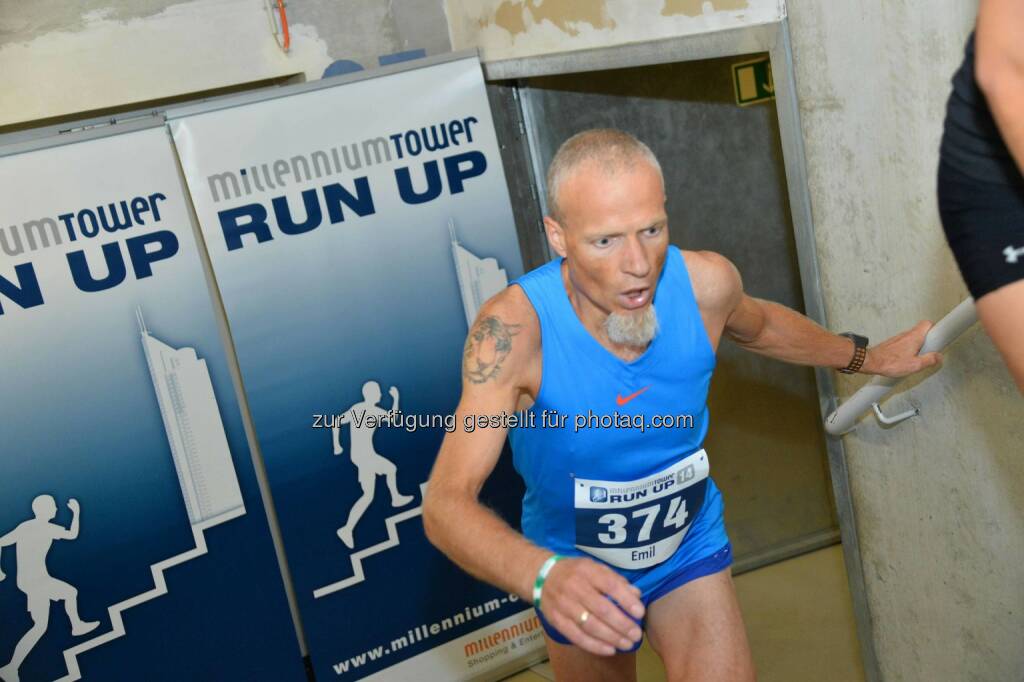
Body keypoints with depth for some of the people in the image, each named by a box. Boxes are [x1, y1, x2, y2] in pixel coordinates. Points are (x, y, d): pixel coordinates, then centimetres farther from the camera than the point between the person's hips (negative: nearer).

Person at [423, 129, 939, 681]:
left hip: (689, 548, 2)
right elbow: (446, 503, -38)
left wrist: (866, 358, 15)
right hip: (576, 571, -1)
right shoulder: (514, 326, -33)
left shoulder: (705, 283, -22)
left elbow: (760, 325, 6)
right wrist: (545, 575, -56)